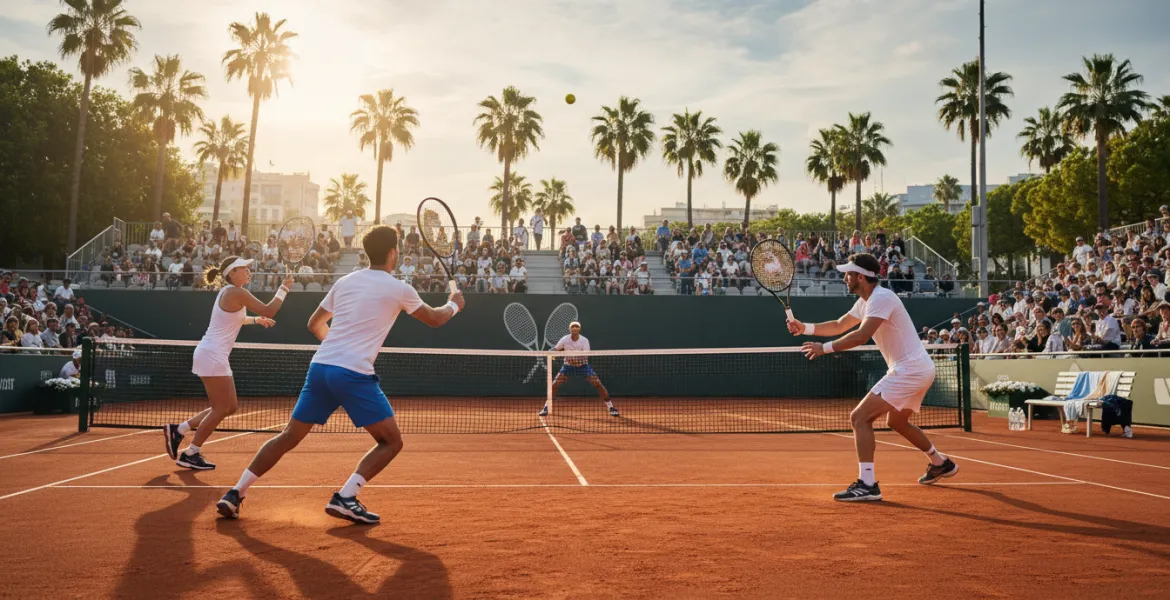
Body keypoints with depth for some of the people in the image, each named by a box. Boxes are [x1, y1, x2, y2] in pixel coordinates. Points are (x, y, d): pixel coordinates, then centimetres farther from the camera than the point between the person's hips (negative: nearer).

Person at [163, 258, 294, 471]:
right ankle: (191, 454, 7)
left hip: (214, 355, 10)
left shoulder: (229, 292, 15)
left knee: (230, 407, 12)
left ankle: (178, 430, 17)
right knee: (221, 408, -3)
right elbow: (269, 311, -18)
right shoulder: (237, 292, -15)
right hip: (211, 355, -10)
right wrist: (283, 288, -8)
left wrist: (256, 320, 30)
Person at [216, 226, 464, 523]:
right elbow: (435, 319, 16)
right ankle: (345, 498, -8)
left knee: (288, 437, 17)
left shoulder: (344, 282, 16)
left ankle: (235, 493, 14)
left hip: (319, 367, 6)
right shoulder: (398, 289, 1)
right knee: (391, 441, 4)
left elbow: (315, 324, 26)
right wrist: (454, 304, 36)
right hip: (353, 374, -6)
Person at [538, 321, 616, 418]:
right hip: (568, 366, 1)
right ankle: (546, 408, 2)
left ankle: (611, 408, 0)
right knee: (554, 385, -14)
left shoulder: (584, 340, -16)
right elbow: (555, 350, -8)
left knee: (598, 384, -12)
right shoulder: (565, 339, -12)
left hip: (583, 366, -1)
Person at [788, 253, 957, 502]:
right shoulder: (866, 301, 13)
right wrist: (805, 327, 7)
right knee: (896, 421, 30)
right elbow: (839, 326, 19)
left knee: (860, 417, -16)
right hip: (918, 369, 11)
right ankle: (941, 463, 47)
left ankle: (867, 484, -19)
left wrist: (825, 348, -26)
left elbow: (861, 336, -30)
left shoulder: (881, 298, -19)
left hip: (910, 370, -11)